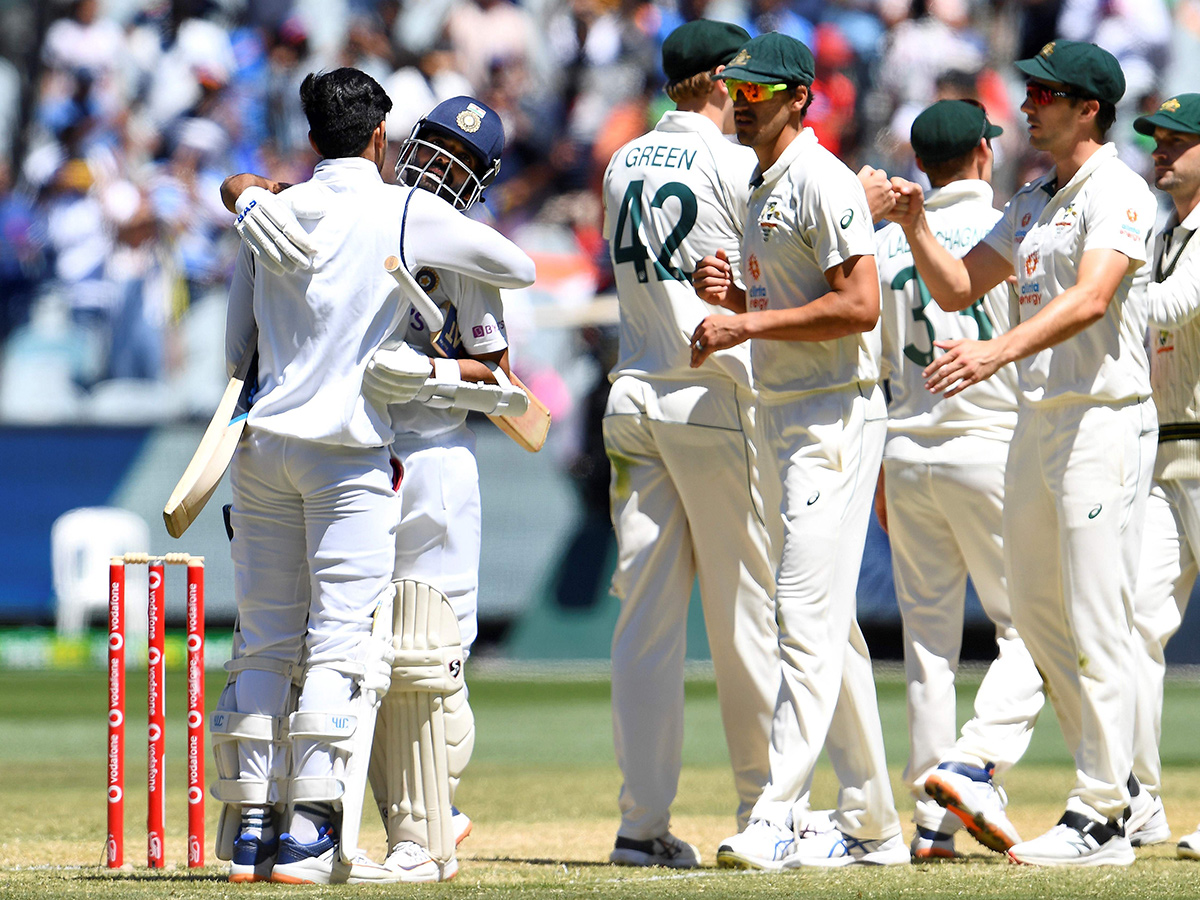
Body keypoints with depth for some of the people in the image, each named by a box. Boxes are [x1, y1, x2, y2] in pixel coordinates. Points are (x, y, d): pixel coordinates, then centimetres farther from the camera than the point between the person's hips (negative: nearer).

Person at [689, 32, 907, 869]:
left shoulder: (822, 181, -13)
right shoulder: (763, 189, 17)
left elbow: (859, 305, -22)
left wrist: (748, 323, -20)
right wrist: (732, 294, 5)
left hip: (835, 415, -11)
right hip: (783, 418, 11)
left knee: (809, 612, -15)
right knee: (830, 624, 12)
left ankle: (776, 819, -21)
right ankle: (872, 825, 16)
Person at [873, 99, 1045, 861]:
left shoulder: (884, 244, 8)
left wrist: (879, 475, 17)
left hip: (908, 453, 5)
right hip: (994, 447, -5)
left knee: (928, 634, 8)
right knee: (1031, 626, 1)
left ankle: (932, 818, 5)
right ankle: (976, 764, -20)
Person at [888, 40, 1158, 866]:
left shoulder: (1118, 194, -12)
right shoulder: (1037, 201, 17)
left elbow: (1091, 300, -28)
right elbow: (958, 288, 20)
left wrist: (997, 352, -41)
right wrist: (916, 227, 2)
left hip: (1105, 421, -10)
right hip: (1038, 422, 10)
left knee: (1096, 622, -8)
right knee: (1035, 610, 14)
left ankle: (1101, 820, -6)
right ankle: (1112, 772, 26)